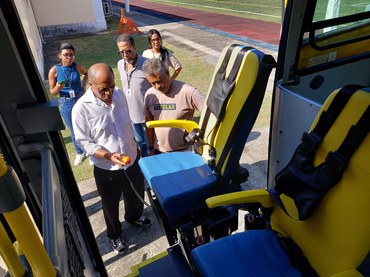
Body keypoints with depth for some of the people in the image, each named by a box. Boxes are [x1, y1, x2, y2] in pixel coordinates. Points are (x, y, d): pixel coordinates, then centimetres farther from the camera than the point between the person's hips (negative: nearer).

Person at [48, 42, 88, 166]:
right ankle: (80, 153, 35)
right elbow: (52, 92, -4)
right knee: (74, 131, 12)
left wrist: (84, 84, 1)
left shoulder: (78, 67, -9)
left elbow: (86, 73, 17)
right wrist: (57, 88, -25)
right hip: (66, 104, 0)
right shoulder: (54, 70, -11)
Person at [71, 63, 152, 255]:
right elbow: (83, 141, -17)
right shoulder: (81, 108, -23)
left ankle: (134, 216, 60)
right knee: (111, 204, 19)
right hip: (106, 168, -4)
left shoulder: (119, 94, -8)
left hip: (132, 159, 5)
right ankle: (115, 234, 48)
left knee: (136, 194, 27)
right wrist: (109, 156, -30)